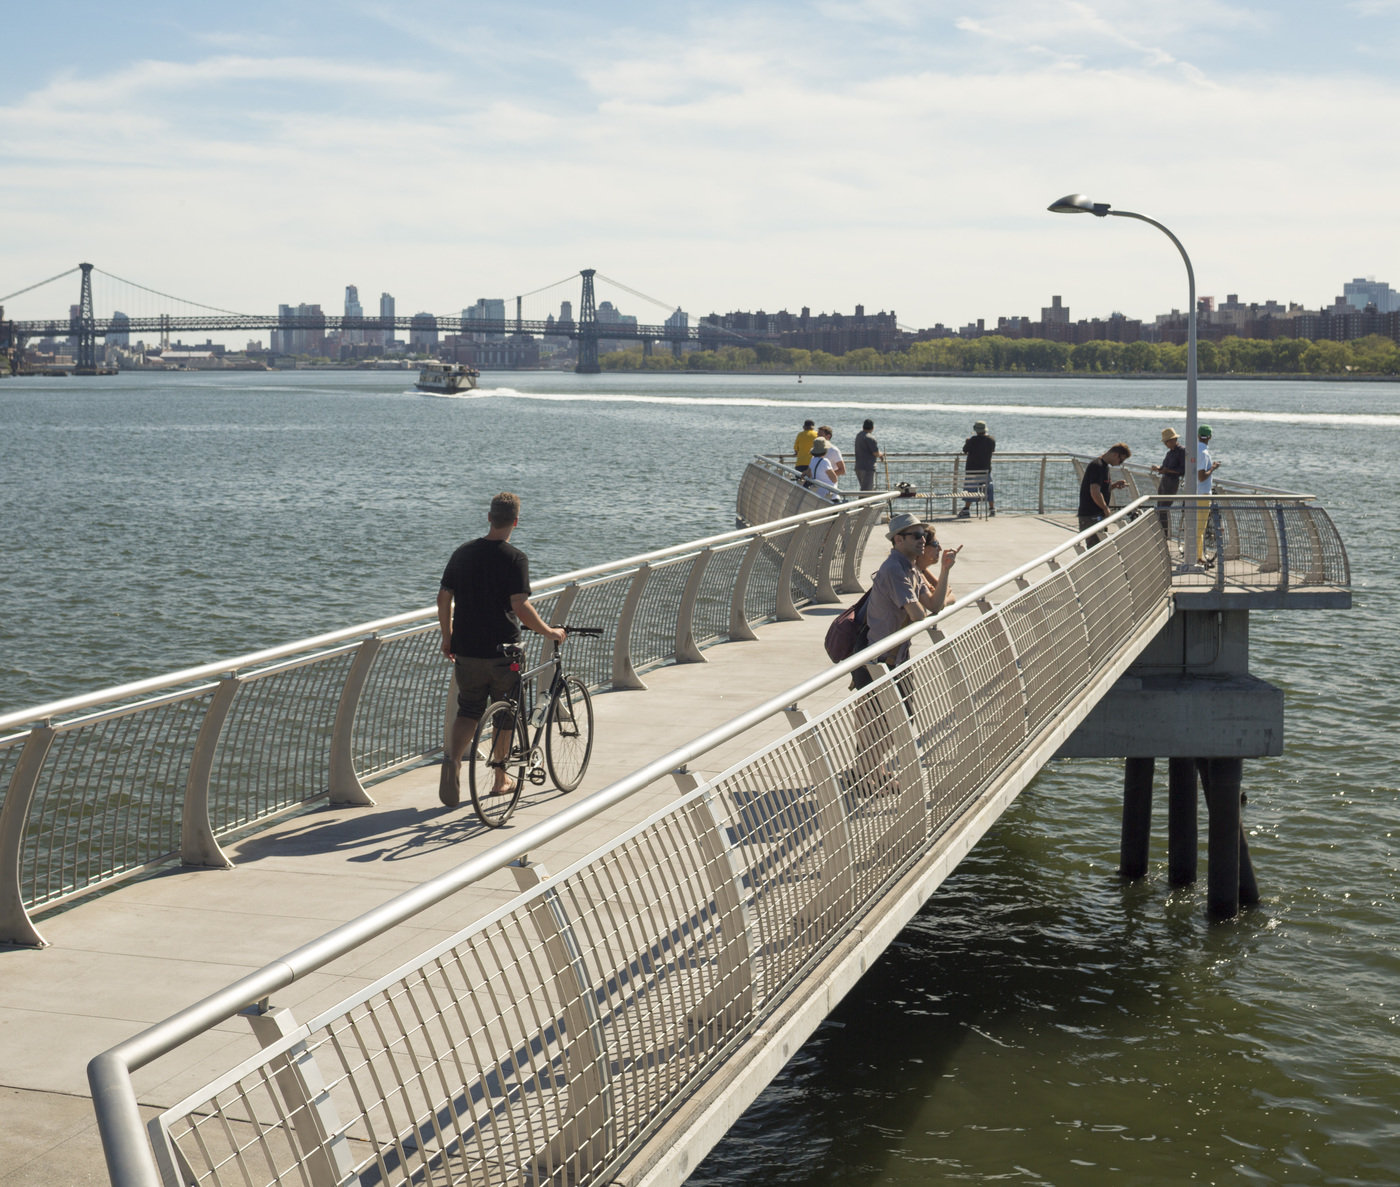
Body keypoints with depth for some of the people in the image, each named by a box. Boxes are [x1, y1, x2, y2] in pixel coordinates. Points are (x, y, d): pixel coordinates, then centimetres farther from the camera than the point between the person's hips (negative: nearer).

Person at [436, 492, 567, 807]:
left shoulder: (463, 553, 4)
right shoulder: (514, 558, -12)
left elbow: (443, 598, 5)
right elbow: (520, 607, -20)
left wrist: (447, 638, 16)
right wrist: (549, 632, -8)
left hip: (466, 650, 4)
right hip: (503, 650, -4)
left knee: (468, 710, 14)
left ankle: (453, 758, -13)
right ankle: (500, 779, 23)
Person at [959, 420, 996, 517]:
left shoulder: (973, 440, -17)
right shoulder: (992, 439, -2)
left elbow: (965, 450, -6)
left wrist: (967, 442, 13)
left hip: (972, 469, -5)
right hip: (986, 469, 5)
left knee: (969, 488, -1)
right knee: (988, 488, 15)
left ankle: (966, 509, -6)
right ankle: (992, 509, 19)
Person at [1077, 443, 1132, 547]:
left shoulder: (1103, 465, 15)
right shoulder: (1097, 466, -18)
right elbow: (1095, 493, -26)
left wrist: (1115, 485, 8)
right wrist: (1106, 508, -13)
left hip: (1098, 515, 10)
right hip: (1090, 516, -10)